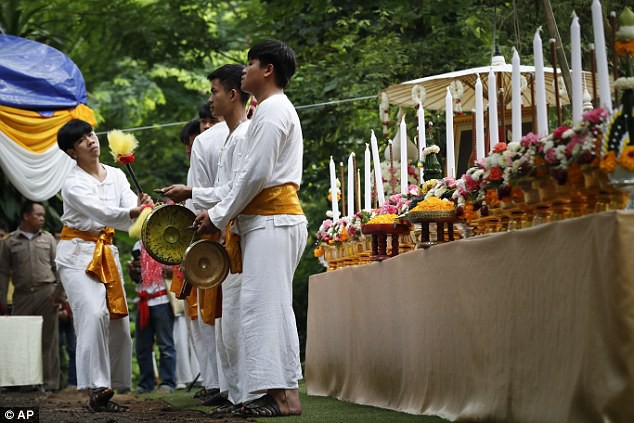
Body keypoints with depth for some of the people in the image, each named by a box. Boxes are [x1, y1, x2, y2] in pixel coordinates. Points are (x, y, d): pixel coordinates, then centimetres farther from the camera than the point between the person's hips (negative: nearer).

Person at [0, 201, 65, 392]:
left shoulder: (48, 238, 11)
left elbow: (58, 267, 9)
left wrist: (59, 293, -1)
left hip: (46, 293, 0)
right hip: (22, 295, 0)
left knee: (48, 339, -1)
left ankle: (50, 383, 1)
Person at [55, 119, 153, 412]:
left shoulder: (116, 175, 8)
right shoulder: (73, 184, -11)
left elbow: (132, 208, -7)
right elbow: (102, 212, -28)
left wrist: (144, 208, -32)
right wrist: (132, 212, -46)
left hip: (107, 253, 7)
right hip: (78, 254, -6)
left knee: (117, 319, 2)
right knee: (93, 314, -22)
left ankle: (108, 387, 9)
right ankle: (95, 388, -23)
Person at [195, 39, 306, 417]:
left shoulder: (272, 109, -9)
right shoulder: (277, 109, 24)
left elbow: (256, 174, -16)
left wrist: (219, 217, -9)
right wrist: (223, 213, 15)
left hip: (272, 222, -11)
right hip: (274, 219, 11)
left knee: (266, 305, -13)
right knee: (270, 306, 8)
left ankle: (284, 395, -14)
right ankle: (281, 391, 9)